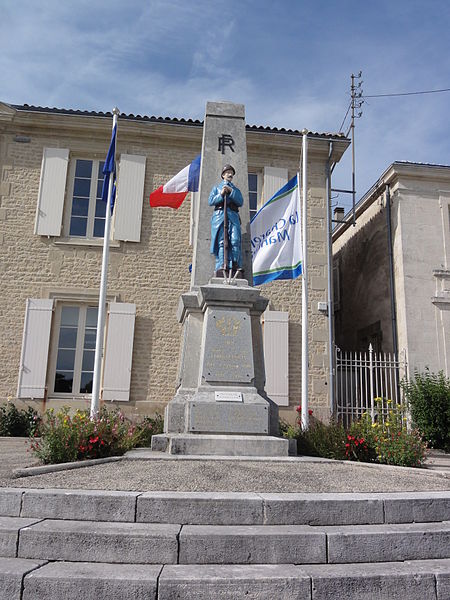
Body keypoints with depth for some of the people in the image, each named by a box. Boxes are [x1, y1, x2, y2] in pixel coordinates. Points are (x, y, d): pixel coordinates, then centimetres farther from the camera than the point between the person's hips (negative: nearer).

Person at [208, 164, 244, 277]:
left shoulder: (236, 189, 27)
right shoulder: (216, 188, 24)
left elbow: (240, 202, 9)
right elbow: (210, 201, 10)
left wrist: (231, 191, -1)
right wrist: (221, 194, -4)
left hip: (233, 216, 1)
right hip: (219, 216, -1)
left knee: (235, 241, -15)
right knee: (221, 242, -13)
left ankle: (236, 267, -18)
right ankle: (221, 267, -19)